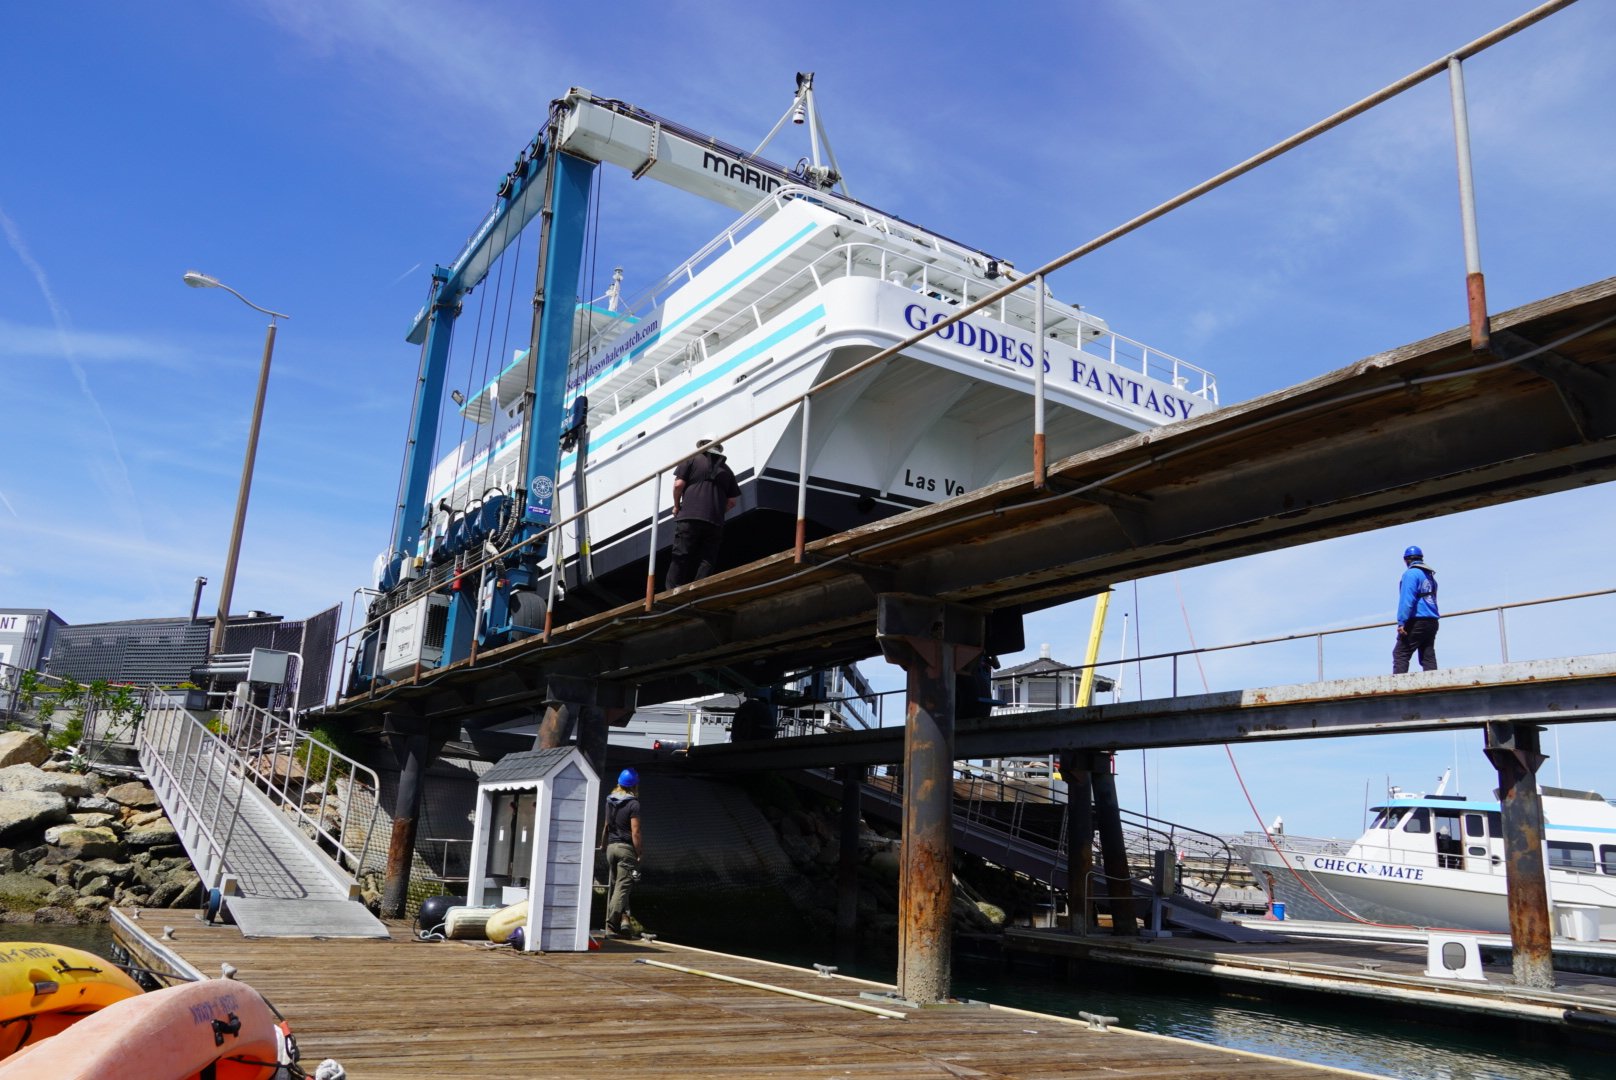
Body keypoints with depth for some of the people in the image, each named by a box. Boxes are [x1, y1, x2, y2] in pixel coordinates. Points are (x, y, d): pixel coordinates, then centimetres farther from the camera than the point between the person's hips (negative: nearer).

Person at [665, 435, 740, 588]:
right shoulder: (726, 469, 20)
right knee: (707, 560, 2)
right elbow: (732, 502, 15)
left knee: (680, 557, -3)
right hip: (715, 522, 3)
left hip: (689, 517, -3)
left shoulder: (692, 460, 10)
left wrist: (676, 506, 13)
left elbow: (678, 484, -1)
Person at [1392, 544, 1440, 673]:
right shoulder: (1430, 575, 17)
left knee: (1400, 653, -9)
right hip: (1432, 622, 8)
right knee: (1428, 657, 8)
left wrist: (1401, 622, -18)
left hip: (1416, 621, -8)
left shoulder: (1411, 573, -7)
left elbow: (1407, 600, -16)